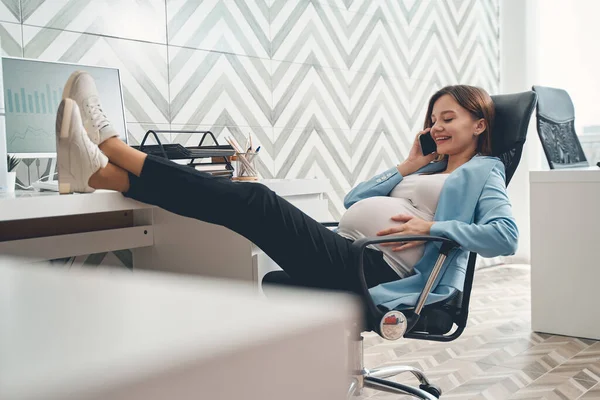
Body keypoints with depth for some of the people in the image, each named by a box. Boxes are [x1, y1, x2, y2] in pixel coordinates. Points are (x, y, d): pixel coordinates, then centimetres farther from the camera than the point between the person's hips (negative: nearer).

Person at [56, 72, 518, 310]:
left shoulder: (482, 171, 11)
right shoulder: (428, 168, 31)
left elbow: (505, 234, -9)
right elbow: (355, 200, 24)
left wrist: (432, 226, -16)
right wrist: (407, 166, 18)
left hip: (372, 269, -7)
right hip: (344, 252, 8)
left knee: (258, 201, -22)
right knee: (250, 200, -12)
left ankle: (113, 147, -18)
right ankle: (101, 171, -20)